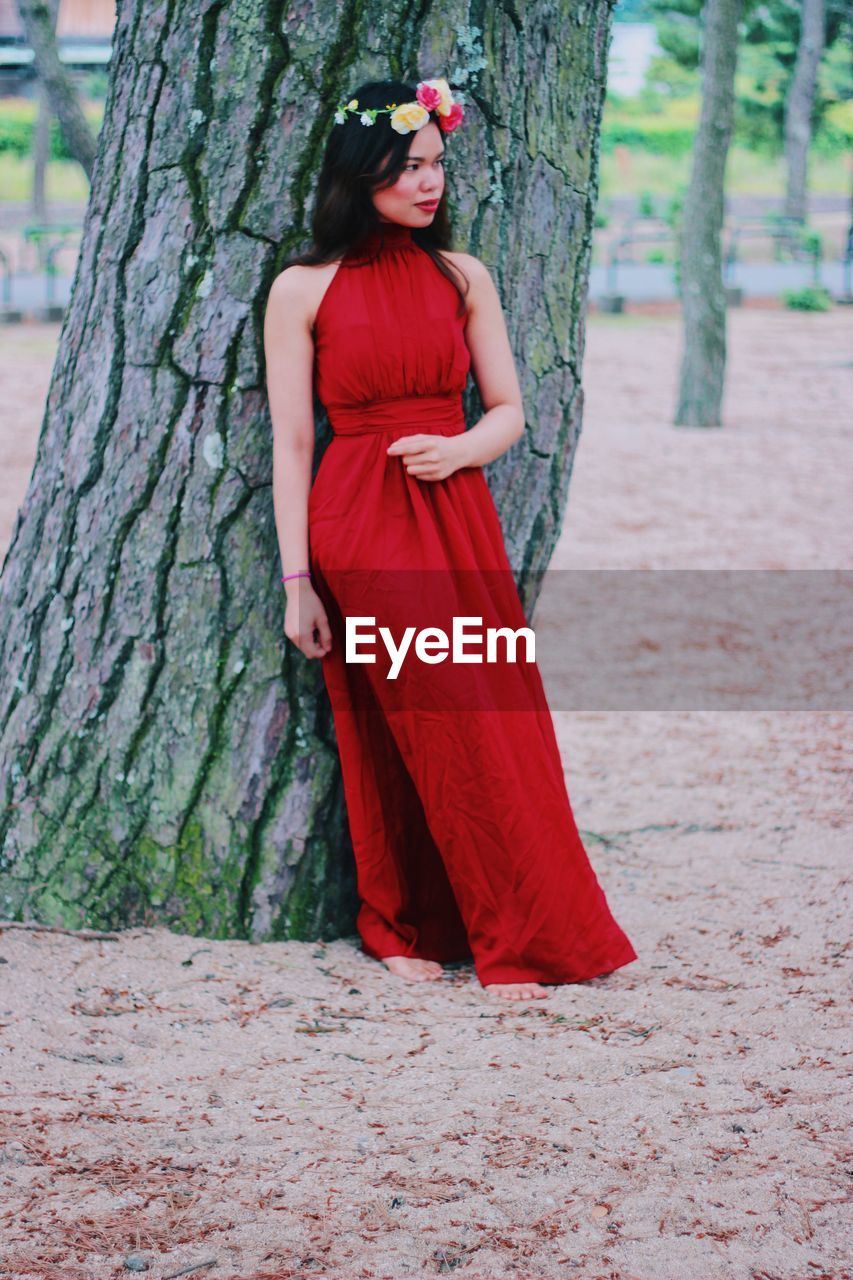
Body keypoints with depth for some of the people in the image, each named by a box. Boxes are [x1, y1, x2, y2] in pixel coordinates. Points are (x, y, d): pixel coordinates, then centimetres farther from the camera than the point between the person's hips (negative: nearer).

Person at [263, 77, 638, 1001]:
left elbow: (508, 410, 11)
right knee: (424, 729, -5)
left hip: (457, 513, 4)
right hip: (360, 524, -4)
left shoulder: (462, 278, 10)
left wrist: (461, 449, -12)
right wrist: (296, 580, -6)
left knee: (493, 726, 1)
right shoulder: (303, 289, 0)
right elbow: (290, 444, -1)